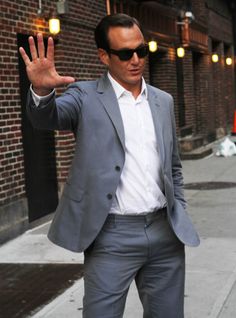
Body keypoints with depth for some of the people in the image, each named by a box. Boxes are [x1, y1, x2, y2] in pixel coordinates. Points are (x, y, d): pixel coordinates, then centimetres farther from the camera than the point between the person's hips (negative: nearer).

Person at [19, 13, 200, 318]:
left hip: (166, 234, 5)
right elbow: (47, 116, -23)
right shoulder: (86, 97, -2)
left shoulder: (163, 101, 12)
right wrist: (42, 90, -44)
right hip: (112, 235, -4)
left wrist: (180, 219, 13)